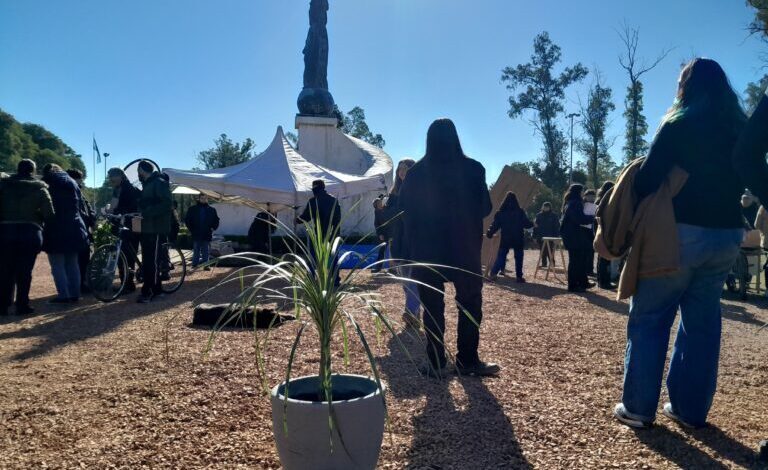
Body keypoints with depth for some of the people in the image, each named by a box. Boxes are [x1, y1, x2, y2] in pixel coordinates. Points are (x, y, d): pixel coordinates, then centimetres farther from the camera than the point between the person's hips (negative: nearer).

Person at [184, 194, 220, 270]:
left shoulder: (211, 210, 7)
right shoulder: (193, 209, 4)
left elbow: (216, 220, 14)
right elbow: (187, 220, 8)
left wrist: (213, 228, 1)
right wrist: (191, 229, -1)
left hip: (206, 235, 1)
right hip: (196, 235, -1)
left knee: (205, 251, 5)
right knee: (196, 251, 4)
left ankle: (206, 265, 8)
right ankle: (194, 264, 9)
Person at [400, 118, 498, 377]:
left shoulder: (416, 172, -2)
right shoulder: (472, 169, -6)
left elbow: (405, 209, 4)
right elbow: (486, 208, 1)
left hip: (427, 249, 1)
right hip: (466, 248, -1)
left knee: (433, 306, 7)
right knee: (470, 304, 12)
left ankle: (436, 363, 9)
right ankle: (468, 361, 16)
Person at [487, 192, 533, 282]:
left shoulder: (500, 212, -3)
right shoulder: (520, 212, -6)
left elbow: (495, 225, -1)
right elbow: (527, 223, -2)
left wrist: (489, 234, 12)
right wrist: (533, 224, 20)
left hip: (505, 239, 1)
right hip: (518, 239, -1)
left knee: (501, 257, 5)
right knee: (518, 258, 9)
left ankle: (493, 272, -12)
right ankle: (519, 276, 10)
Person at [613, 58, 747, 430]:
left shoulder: (680, 124, -7)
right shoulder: (741, 129, 11)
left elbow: (647, 179, -13)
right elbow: (741, 181, 15)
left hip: (682, 232, -6)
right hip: (728, 235, 6)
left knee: (649, 318, 3)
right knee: (703, 320, 12)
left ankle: (638, 407, 7)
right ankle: (691, 409, 18)